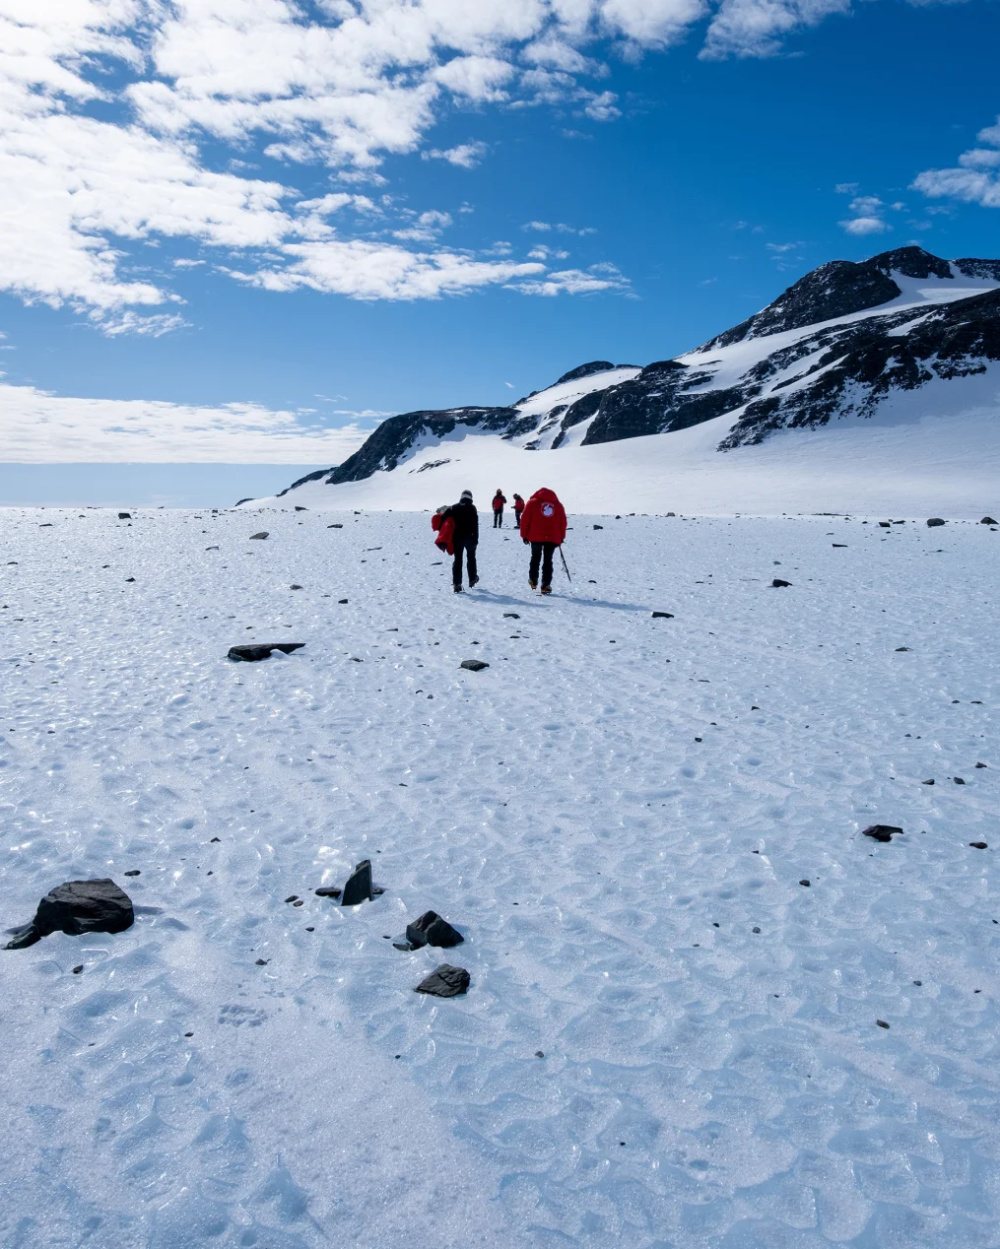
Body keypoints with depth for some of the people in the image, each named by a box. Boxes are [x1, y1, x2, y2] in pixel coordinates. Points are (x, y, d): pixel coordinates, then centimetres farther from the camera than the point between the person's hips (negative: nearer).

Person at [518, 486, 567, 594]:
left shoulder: (532, 502, 7)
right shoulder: (558, 505, 13)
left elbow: (525, 520, 1)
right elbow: (563, 522, 11)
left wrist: (524, 535, 6)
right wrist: (561, 537, 16)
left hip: (536, 537, -1)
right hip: (553, 537, 1)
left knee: (535, 558, 18)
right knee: (548, 560, 3)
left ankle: (533, 581, 20)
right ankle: (546, 585, -4)